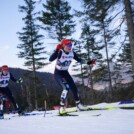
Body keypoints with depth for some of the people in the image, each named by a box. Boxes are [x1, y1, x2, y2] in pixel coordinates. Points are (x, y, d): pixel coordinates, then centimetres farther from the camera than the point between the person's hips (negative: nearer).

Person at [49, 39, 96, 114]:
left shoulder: (72, 53, -7)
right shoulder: (60, 52, -24)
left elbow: (79, 60, 9)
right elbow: (51, 59, -37)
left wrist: (88, 62, 1)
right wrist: (57, 50, -45)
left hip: (65, 73, 6)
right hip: (58, 73, -6)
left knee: (73, 87, 6)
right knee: (66, 87, -25)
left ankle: (78, 104, 26)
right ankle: (62, 106, -16)